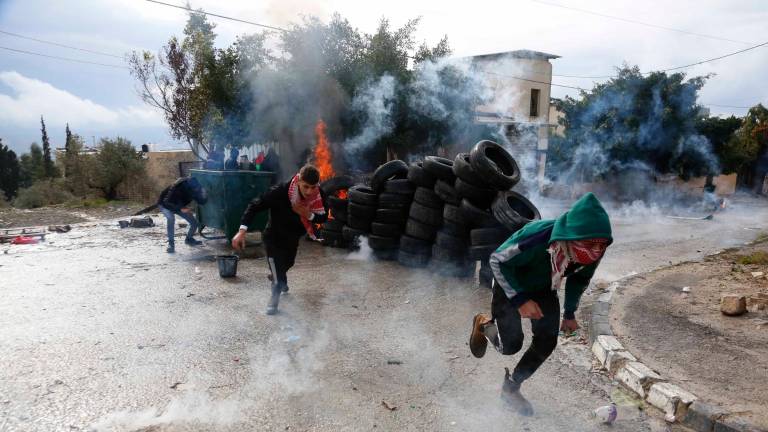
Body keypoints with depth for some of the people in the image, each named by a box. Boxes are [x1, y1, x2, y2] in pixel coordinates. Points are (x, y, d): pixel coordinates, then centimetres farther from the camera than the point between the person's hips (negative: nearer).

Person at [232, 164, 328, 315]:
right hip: (274, 236, -5)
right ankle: (275, 296, 20)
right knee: (278, 268, -10)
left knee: (287, 263, 29)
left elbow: (323, 217, -10)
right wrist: (242, 231, -40)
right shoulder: (281, 191, -37)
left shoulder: (319, 196, -25)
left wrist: (309, 215, -33)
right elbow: (255, 206, -32)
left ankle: (279, 280, 63)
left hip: (294, 237, 5)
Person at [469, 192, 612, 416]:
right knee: (511, 345, -7)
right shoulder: (537, 237, -44)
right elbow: (498, 260, -27)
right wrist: (520, 300, -29)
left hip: (543, 287, 5)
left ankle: (511, 387, 22)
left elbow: (579, 278, -1)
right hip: (510, 283, -5)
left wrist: (570, 313, 8)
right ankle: (483, 324, 29)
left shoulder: (594, 251, -25)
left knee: (546, 343, -2)